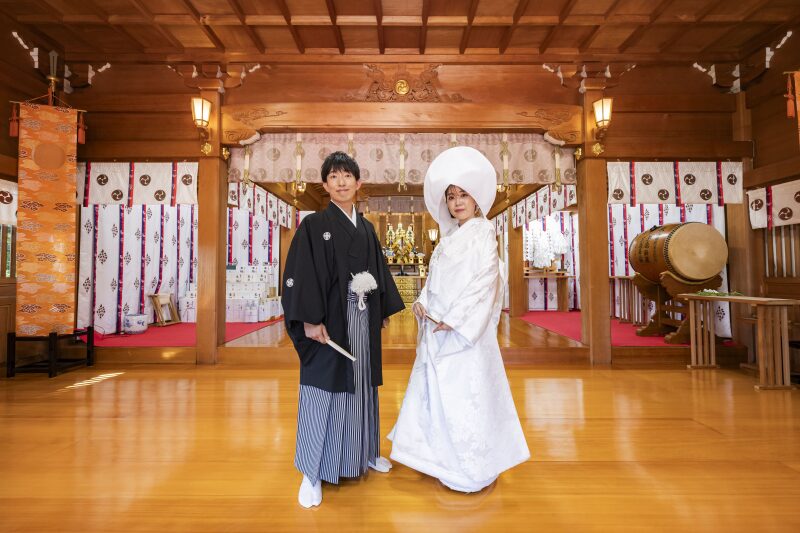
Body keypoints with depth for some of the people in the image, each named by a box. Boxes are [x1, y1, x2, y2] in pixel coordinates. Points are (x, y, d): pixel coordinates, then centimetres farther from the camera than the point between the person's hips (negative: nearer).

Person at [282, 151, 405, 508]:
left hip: (364, 320, 6)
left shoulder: (367, 228, 12)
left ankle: (364, 452, 35)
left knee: (361, 385, 16)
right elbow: (299, 275, -12)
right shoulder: (314, 225, -5)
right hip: (329, 320, -5)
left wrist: (383, 311, 14)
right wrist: (310, 320, -19)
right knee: (323, 389, 0)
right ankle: (313, 473, 15)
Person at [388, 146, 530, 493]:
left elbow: (484, 282, -16)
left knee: (464, 395, -1)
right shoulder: (449, 237, 15)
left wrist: (453, 319, -19)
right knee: (436, 392, 16)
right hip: (437, 328, 8)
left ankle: (472, 469, 16)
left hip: (464, 331, -8)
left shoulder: (483, 234, -8)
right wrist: (423, 302, -2)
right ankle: (444, 456, 33)